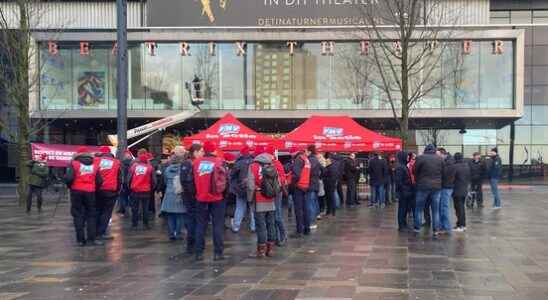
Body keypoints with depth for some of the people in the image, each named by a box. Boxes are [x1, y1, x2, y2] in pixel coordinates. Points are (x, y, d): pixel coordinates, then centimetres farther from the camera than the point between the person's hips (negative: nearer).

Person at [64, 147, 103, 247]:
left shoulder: (74, 164, -3)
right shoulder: (94, 165, 6)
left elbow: (69, 178, -15)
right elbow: (99, 181, 1)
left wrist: (69, 186, 4)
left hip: (76, 191, -1)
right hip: (90, 192, 2)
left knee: (78, 215, 6)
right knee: (91, 215, 11)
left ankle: (80, 239, 5)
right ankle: (91, 238, 5)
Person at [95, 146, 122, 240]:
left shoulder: (96, 160, 5)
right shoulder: (116, 163, 7)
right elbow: (119, 178, 9)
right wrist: (117, 190, 17)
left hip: (98, 190, 2)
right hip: (111, 191, -2)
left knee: (97, 211, 15)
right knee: (106, 212, 2)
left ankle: (95, 232, 16)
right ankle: (101, 232, -3)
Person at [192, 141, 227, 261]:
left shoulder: (196, 162, 1)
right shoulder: (219, 162, -9)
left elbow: (193, 179, 7)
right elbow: (224, 179, -9)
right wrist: (222, 189, 6)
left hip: (201, 198, 3)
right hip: (216, 198, -3)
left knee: (200, 225, 9)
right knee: (218, 225, 4)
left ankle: (199, 253, 9)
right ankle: (218, 253, 3)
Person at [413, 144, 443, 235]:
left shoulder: (420, 158, -10)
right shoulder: (440, 159, 0)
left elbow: (415, 172, -2)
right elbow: (442, 172, 7)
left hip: (423, 186, -2)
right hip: (437, 186, 2)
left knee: (419, 208, 10)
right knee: (436, 209, 10)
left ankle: (417, 227, 12)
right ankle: (436, 228, 11)